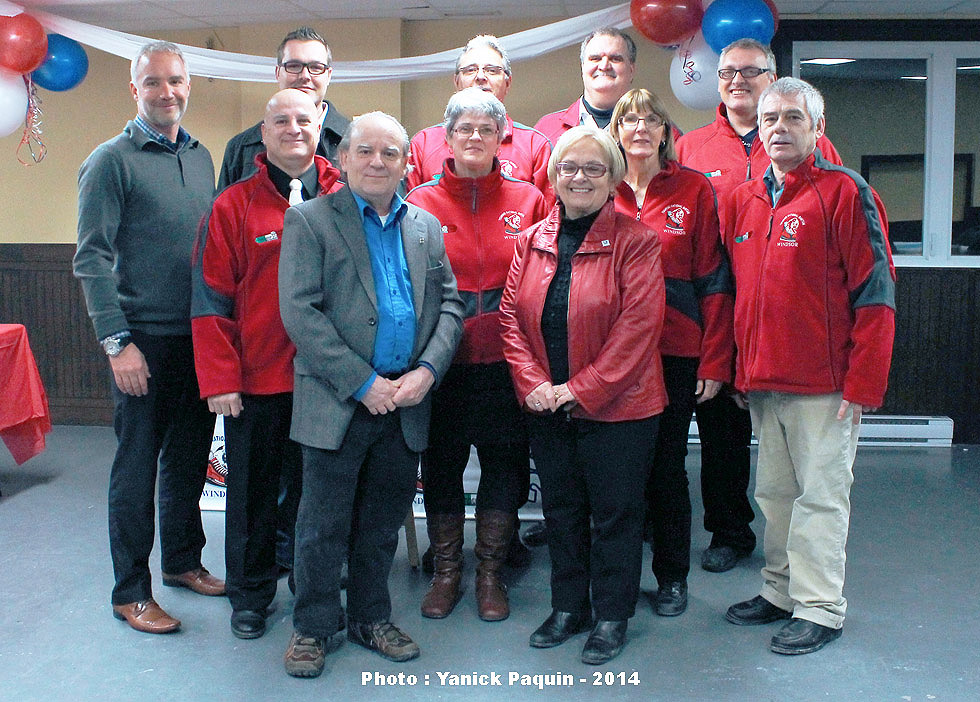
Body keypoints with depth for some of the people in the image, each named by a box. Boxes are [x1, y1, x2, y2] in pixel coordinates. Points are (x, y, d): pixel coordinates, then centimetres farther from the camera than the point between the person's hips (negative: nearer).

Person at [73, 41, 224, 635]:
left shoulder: (201, 157, 11)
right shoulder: (112, 161, -7)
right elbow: (92, 259, -11)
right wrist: (118, 342, -16)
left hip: (201, 337, 6)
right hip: (145, 341, -6)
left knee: (190, 457, 15)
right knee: (137, 465, 2)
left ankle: (183, 560, 33)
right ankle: (131, 592, 14)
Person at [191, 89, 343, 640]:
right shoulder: (234, 206, 1)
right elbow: (212, 298, -2)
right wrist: (219, 379, -9)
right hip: (256, 380, -1)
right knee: (253, 490, 11)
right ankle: (251, 594, 28)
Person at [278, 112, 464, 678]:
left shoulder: (427, 226, 12)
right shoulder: (310, 220, -2)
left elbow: (450, 303, 10)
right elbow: (299, 312, -11)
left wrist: (428, 369, -8)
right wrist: (363, 383, -16)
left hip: (406, 402, 4)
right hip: (339, 403, -4)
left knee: (384, 520, 15)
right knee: (324, 523, 5)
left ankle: (371, 617, 31)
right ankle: (315, 627, 22)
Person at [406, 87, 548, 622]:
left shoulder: (528, 201, 5)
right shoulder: (419, 203, 3)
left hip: (505, 360, 0)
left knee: (504, 463, 8)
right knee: (441, 462, 9)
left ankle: (490, 574, 24)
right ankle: (446, 572, 26)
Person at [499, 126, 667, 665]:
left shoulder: (635, 241, -8)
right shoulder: (532, 241, 6)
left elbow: (638, 325, -16)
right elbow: (511, 316, 5)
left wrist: (580, 390, -18)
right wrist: (533, 382, -9)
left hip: (616, 405, -4)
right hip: (547, 408, 5)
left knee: (614, 513, 7)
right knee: (561, 509, 16)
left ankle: (612, 616, 25)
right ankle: (568, 606, 33)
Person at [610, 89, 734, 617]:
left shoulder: (695, 191, 1)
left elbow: (714, 281, -2)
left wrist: (714, 360, -8)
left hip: (675, 353, -2)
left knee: (667, 464, 5)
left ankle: (672, 577, 22)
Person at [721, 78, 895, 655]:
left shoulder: (844, 192, -6)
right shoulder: (744, 201, 12)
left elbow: (875, 294, -9)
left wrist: (863, 383, -14)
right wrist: (738, 369, 12)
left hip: (823, 385, -6)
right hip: (762, 382, 6)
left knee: (820, 494, 1)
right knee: (775, 492, 14)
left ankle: (820, 608, 12)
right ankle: (781, 590, 26)